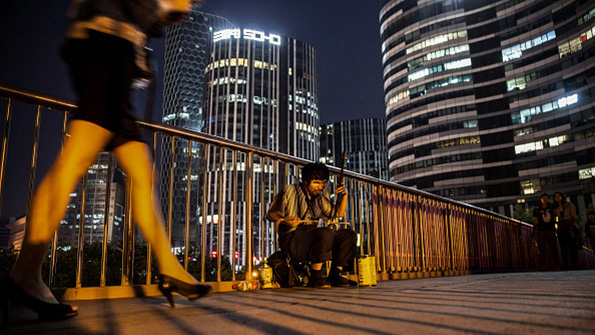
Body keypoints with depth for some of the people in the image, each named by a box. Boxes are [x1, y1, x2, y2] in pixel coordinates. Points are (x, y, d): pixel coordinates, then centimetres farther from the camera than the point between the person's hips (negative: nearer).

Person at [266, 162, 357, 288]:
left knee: (349, 235, -7)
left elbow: (339, 213, 24)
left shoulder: (320, 198, 18)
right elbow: (271, 213, -1)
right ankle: (315, 278, -24)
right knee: (326, 233, -34)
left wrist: (344, 195, 8)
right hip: (291, 238, -7)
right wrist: (283, 221, -23)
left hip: (313, 238, 7)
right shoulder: (290, 191, 0)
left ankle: (334, 275, -4)